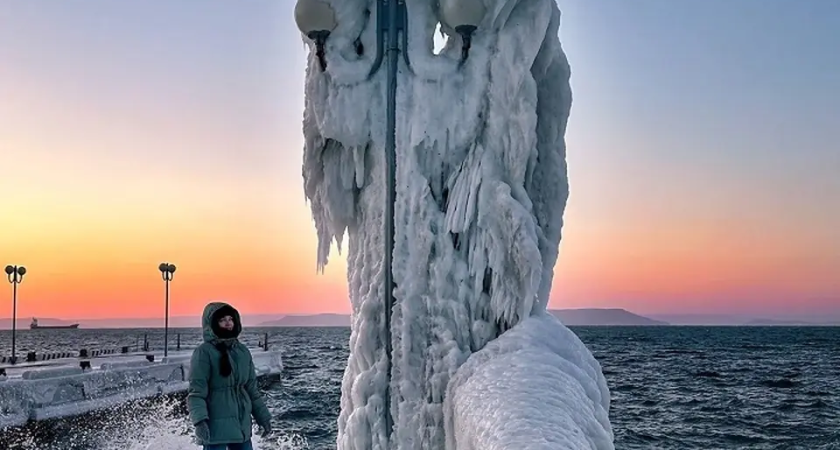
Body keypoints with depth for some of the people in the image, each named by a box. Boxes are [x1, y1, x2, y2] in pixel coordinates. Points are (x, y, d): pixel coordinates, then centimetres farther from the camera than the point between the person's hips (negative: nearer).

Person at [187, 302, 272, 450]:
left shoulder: (242, 351, 10)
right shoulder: (204, 352, -10)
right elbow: (196, 391, -14)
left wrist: (263, 416, 16)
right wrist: (199, 420, -27)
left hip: (241, 425, 7)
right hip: (215, 426, -6)